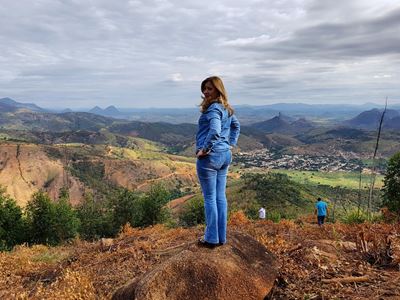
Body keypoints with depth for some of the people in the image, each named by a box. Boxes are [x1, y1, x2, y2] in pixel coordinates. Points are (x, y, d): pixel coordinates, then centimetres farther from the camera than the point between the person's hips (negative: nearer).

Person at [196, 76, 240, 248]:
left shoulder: (213, 108, -17)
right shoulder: (226, 109, 12)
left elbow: (214, 131, -32)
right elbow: (236, 126, 27)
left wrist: (204, 149, -21)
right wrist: (232, 144, 21)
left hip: (209, 157, -9)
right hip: (225, 155, 9)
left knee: (210, 198, 1)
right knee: (220, 197, 13)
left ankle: (211, 238, 11)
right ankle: (221, 237, 21)